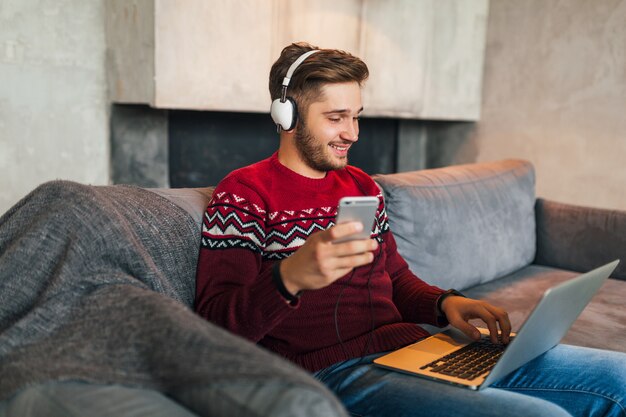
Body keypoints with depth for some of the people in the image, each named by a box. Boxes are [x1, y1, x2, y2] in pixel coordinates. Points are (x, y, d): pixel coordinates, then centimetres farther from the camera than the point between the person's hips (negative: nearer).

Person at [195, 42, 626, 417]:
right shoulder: (244, 193, -3)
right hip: (333, 372, -7)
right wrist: (290, 277, -32)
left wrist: (445, 302, 2)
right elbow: (218, 324, -12)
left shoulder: (362, 184, 19)